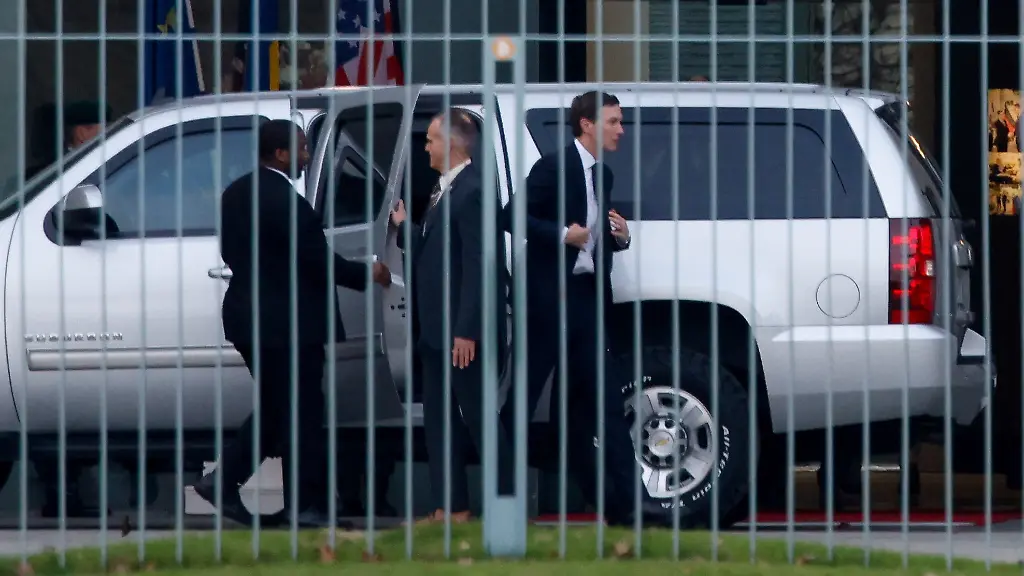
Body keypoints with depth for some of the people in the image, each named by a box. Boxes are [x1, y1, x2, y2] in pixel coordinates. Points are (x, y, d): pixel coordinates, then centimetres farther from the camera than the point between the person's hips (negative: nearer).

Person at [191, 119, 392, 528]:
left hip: (247, 320, 9)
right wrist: (367, 274, -4)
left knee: (272, 409, 19)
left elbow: (230, 252, 15)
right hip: (287, 324, -9)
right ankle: (306, 506, 4)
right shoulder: (286, 202, -21)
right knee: (301, 414, 0)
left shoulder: (237, 194, 8)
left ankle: (224, 480, 11)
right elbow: (319, 261, -18)